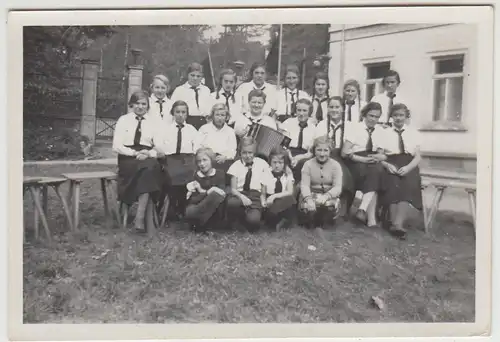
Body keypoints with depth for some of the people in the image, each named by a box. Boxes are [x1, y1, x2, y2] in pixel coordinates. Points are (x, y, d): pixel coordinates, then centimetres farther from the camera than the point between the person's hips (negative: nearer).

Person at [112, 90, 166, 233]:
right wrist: (135, 153, -14)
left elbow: (161, 150, 5)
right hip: (128, 159, -1)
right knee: (149, 167, -35)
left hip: (149, 159, 2)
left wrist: (149, 153, -16)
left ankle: (140, 218, -36)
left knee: (150, 167, -35)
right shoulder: (123, 120, 9)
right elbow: (116, 146, 0)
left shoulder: (153, 122, 14)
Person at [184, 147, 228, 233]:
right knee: (189, 212, -36)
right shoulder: (196, 176, 5)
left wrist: (201, 191, -10)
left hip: (216, 212, 0)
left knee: (216, 193, -33)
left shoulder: (220, 173, 3)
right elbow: (192, 200, -4)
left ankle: (198, 224, -22)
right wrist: (208, 192, -19)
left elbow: (222, 193, -11)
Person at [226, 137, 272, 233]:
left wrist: (263, 201, -8)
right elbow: (233, 189, 0)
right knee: (231, 202, -38)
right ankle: (234, 225, -5)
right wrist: (242, 197, -20)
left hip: (255, 196, -1)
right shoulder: (236, 165, 7)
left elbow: (263, 188, 8)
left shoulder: (262, 164, 7)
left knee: (253, 220, -33)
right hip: (239, 194, 1)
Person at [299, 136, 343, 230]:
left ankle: (322, 225, -1)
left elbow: (338, 187, -14)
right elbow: (304, 185, -14)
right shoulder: (308, 164, -4)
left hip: (329, 196, 1)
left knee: (330, 205, -34)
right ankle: (310, 225, 2)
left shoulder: (335, 165, -4)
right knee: (308, 207, -34)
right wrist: (308, 198, -36)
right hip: (311, 194, 0)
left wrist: (326, 196, -35)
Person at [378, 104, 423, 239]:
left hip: (408, 168, 1)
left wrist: (408, 167, -12)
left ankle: (398, 224, -40)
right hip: (390, 166, 0)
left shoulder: (413, 133, 16)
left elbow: (418, 157, 8)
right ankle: (393, 222, -35)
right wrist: (387, 165, -14)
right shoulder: (385, 133, 13)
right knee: (393, 184, -32)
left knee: (408, 186, -31)